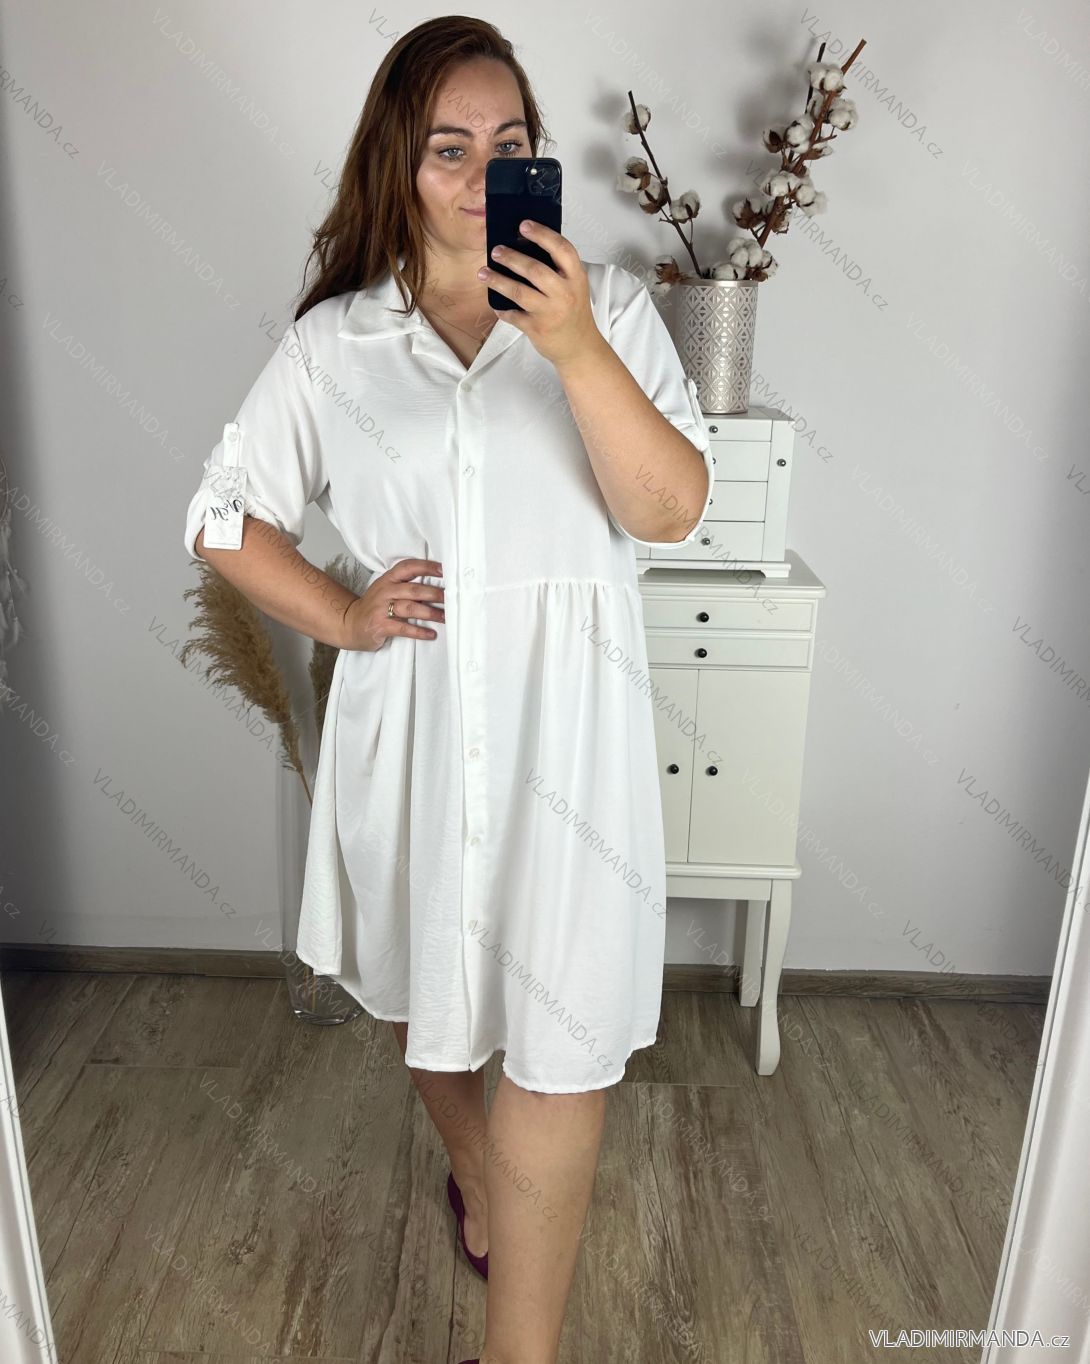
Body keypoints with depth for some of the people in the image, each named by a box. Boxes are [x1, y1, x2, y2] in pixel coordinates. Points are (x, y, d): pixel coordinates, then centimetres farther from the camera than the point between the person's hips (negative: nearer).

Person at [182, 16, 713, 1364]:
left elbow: (673, 509, -9)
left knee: (559, 1035, -1)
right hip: (408, 718, 2)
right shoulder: (332, 343, 4)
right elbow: (224, 516, 9)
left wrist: (575, 349, -22)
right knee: (425, 993, 21)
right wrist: (341, 618, -5)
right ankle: (477, 1174, 53)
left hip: (564, 714, -2)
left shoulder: (605, 303, 1)